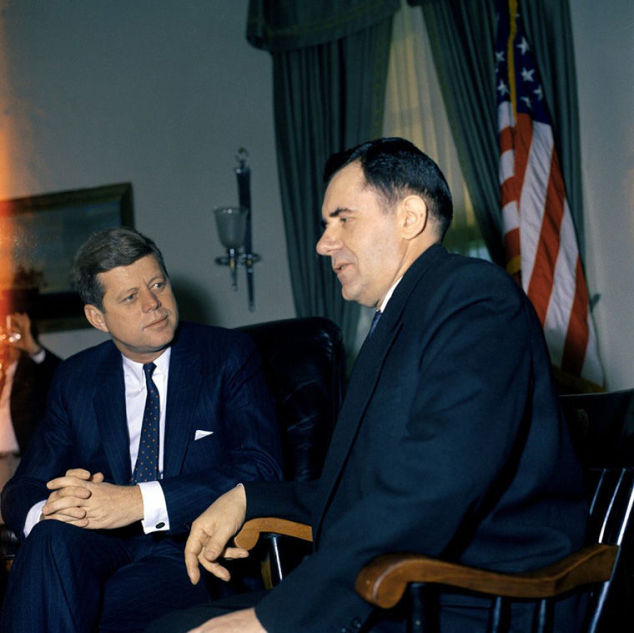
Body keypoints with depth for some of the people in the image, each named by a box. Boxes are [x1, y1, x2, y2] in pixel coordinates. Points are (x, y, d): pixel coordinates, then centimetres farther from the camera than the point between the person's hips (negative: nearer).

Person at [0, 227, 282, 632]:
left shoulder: (229, 355, 4)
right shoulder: (75, 379, 15)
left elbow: (261, 470, -10)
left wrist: (140, 500, -22)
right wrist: (48, 509, -16)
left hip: (194, 553, -4)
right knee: (53, 538, -32)